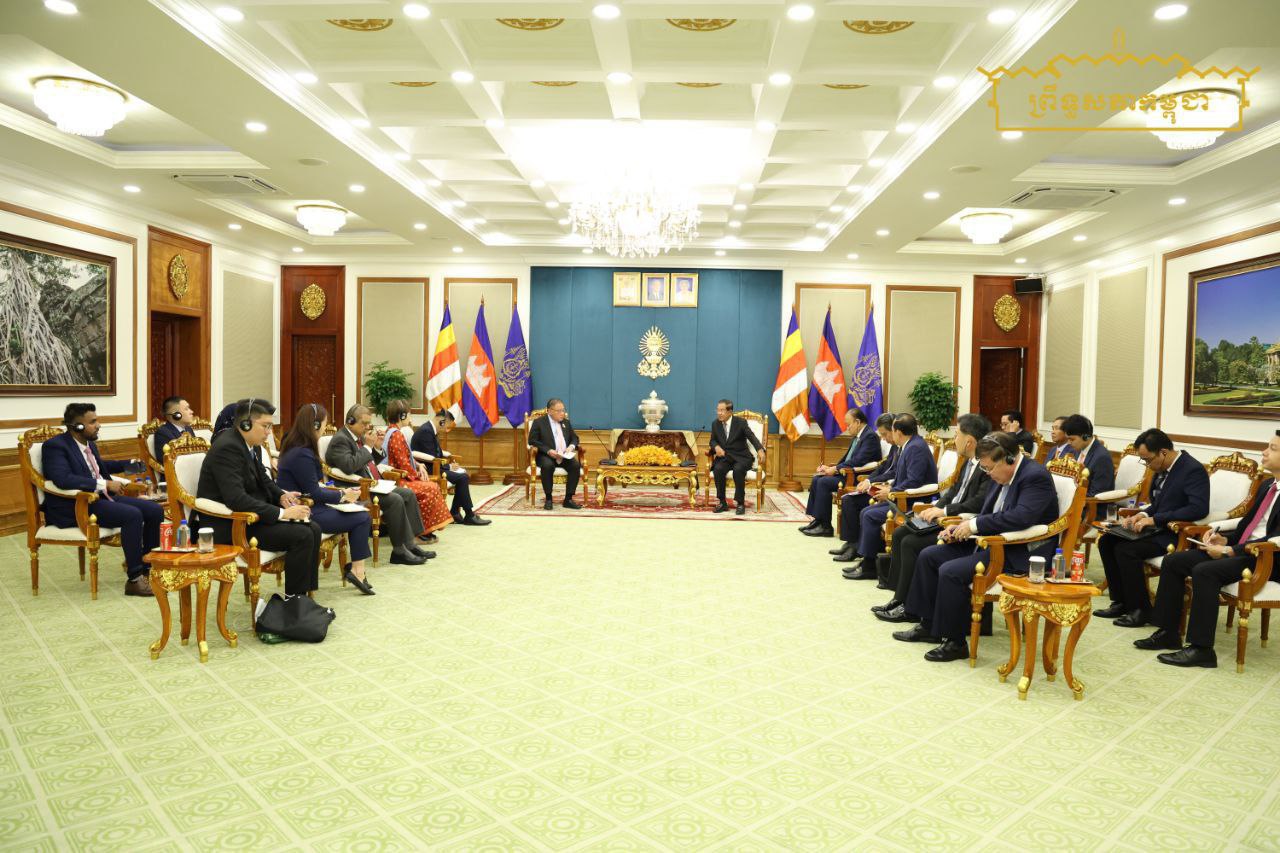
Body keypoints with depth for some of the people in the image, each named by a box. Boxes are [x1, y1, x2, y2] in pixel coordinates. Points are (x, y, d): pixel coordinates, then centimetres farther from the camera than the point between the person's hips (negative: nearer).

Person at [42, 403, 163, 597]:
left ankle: (148, 567, 6)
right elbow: (62, 479, -28)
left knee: (155, 510, -3)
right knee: (132, 515, -29)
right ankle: (134, 580, -22)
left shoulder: (89, 442, 13)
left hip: (101, 497, 9)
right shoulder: (55, 446, -12)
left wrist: (130, 464, 23)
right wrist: (105, 484, -27)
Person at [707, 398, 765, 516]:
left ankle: (740, 503, -22)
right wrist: (716, 447, -12)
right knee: (718, 469, -30)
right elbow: (713, 440, 14)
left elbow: (752, 437, -15)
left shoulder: (741, 422, -6)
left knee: (738, 469, -35)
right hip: (724, 457, 3)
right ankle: (722, 503, -18)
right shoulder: (715, 424, 6)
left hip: (741, 457, -3)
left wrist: (760, 450, -35)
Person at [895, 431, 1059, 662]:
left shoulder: (1036, 476, -19)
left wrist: (975, 524, -25)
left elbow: (1021, 517, -32)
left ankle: (955, 642, -10)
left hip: (1019, 554, -10)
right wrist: (963, 527, -1)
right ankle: (929, 626, 14)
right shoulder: (1001, 476, 9)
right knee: (928, 556, 5)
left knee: (951, 572, -25)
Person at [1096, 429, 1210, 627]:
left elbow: (1199, 508, -27)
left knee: (1125, 550, -25)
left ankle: (1141, 609, -10)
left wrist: (1155, 519, -26)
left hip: (1177, 534, -9)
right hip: (1158, 529, 9)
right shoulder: (1161, 469, 9)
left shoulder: (1194, 470, -17)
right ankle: (1121, 602, 4)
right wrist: (1142, 515, 0)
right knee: (1106, 541, -2)